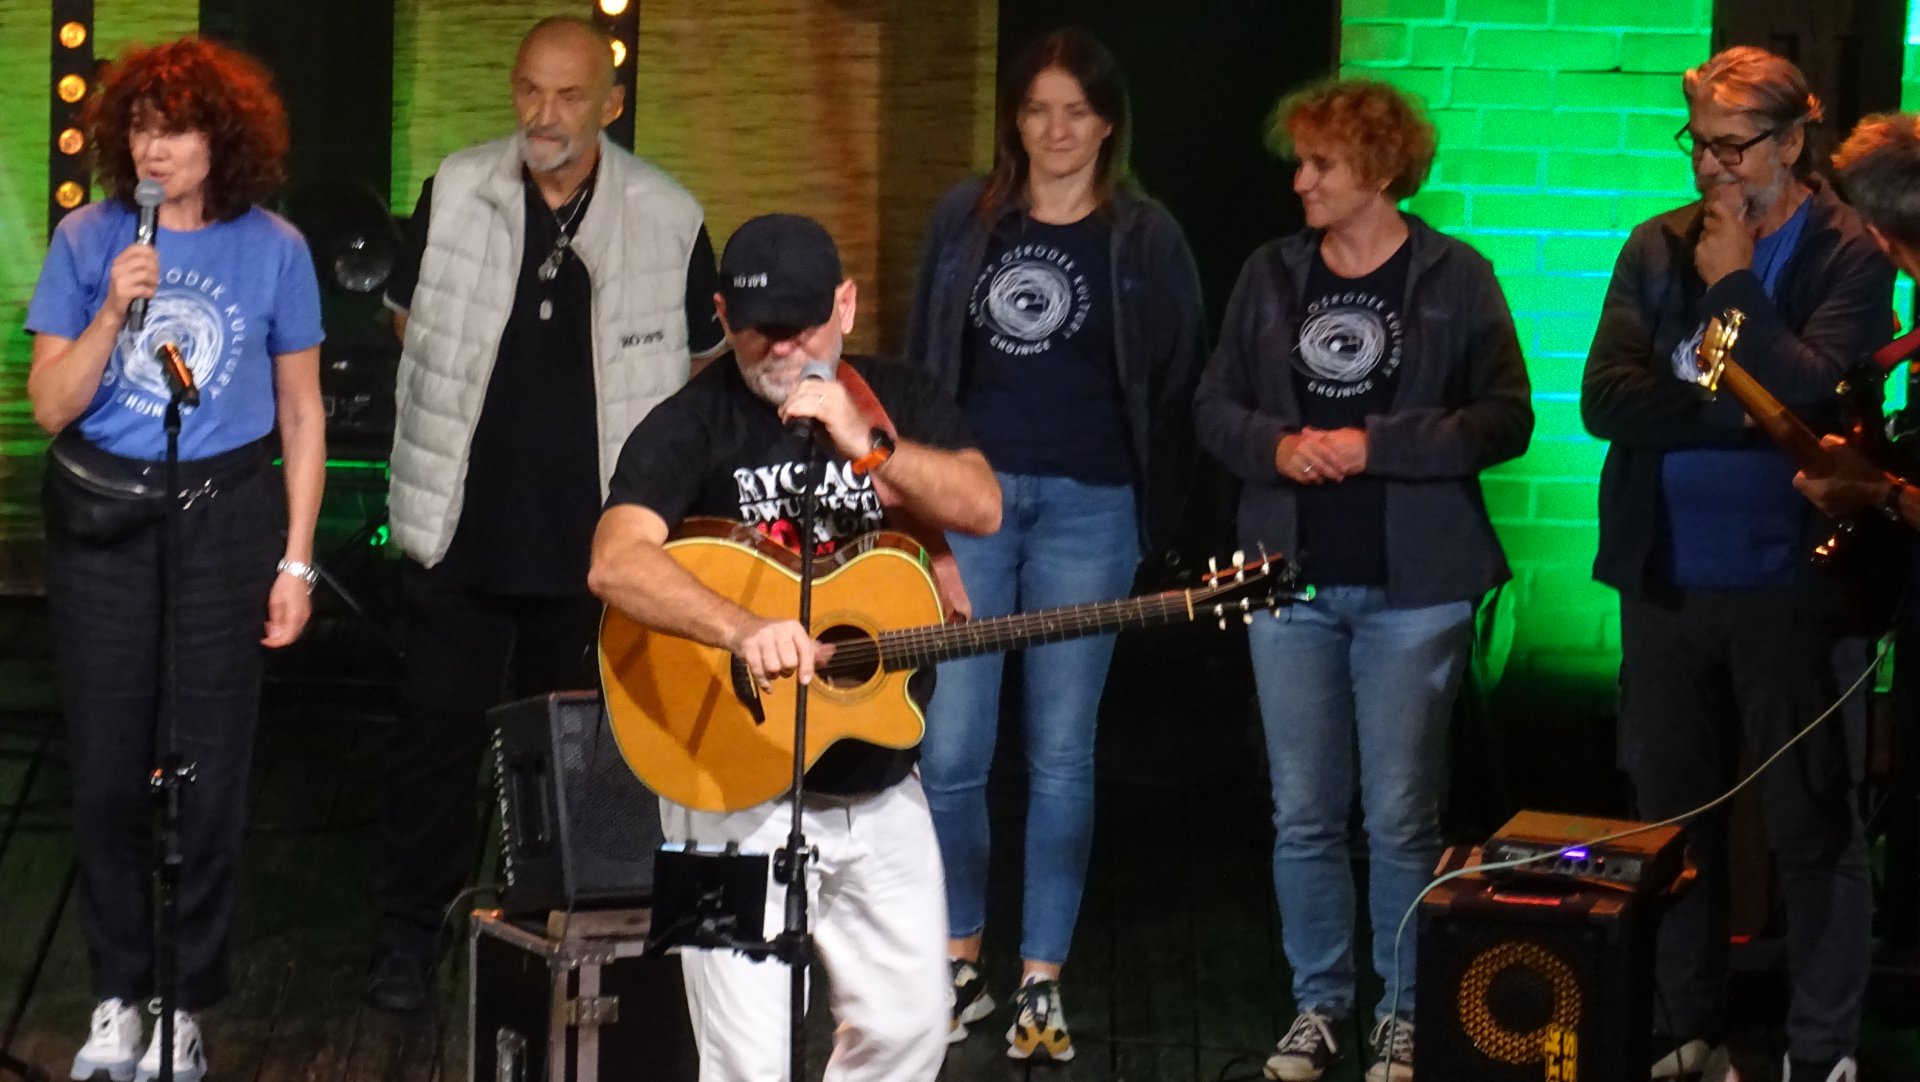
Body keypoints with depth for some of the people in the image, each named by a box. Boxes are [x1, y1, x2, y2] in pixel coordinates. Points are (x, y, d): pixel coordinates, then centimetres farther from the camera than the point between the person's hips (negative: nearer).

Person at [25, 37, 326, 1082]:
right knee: (107, 766, 5)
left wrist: (296, 561, 1)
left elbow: (302, 415, 4)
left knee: (210, 769, 2)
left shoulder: (272, 249, -2)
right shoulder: (86, 241, -2)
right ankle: (118, 994, 19)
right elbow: (49, 406, -3)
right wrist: (113, 309, -18)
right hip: (103, 516, 1)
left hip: (224, 515, -1)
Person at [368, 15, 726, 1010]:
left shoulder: (665, 219, -5)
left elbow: (702, 362, 8)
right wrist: (476, 402, 8)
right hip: (464, 521, 0)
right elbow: (411, 319, 14)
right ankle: (408, 931, 14)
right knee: (438, 725, 3)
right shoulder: (456, 193, -2)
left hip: (595, 537, 0)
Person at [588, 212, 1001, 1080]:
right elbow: (616, 563, -26)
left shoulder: (898, 401, 6)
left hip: (879, 788, 5)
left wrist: (865, 446, -24)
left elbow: (981, 508, -9)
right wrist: (745, 631, -42)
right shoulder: (692, 425, -10)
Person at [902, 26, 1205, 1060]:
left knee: (1060, 754, 2)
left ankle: (1041, 982, 9)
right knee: (950, 749, -2)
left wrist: (1153, 529, 0)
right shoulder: (965, 217, 9)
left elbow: (1172, 389, 4)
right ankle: (960, 965, 14)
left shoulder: (1146, 238, 3)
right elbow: (924, 362, 13)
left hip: (1087, 507, -2)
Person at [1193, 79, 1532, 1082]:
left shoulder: (1455, 277, -2)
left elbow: (1504, 419, -7)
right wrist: (1277, 446, -9)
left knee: (1400, 817, 0)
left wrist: (1374, 445, -15)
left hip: (1413, 588, -3)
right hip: (1291, 582, 3)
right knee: (1302, 815, 7)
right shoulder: (1271, 274, 8)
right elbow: (1214, 406, 12)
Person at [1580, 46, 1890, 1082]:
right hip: (1666, 582, 4)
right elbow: (1605, 399, -5)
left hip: (1788, 585, -4)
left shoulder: (1847, 256, -5)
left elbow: (1812, 395, -20)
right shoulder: (1657, 248, 6)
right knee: (1672, 818, 11)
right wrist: (1744, 413, -14)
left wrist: (1733, 285, -14)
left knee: (1812, 825, 1)